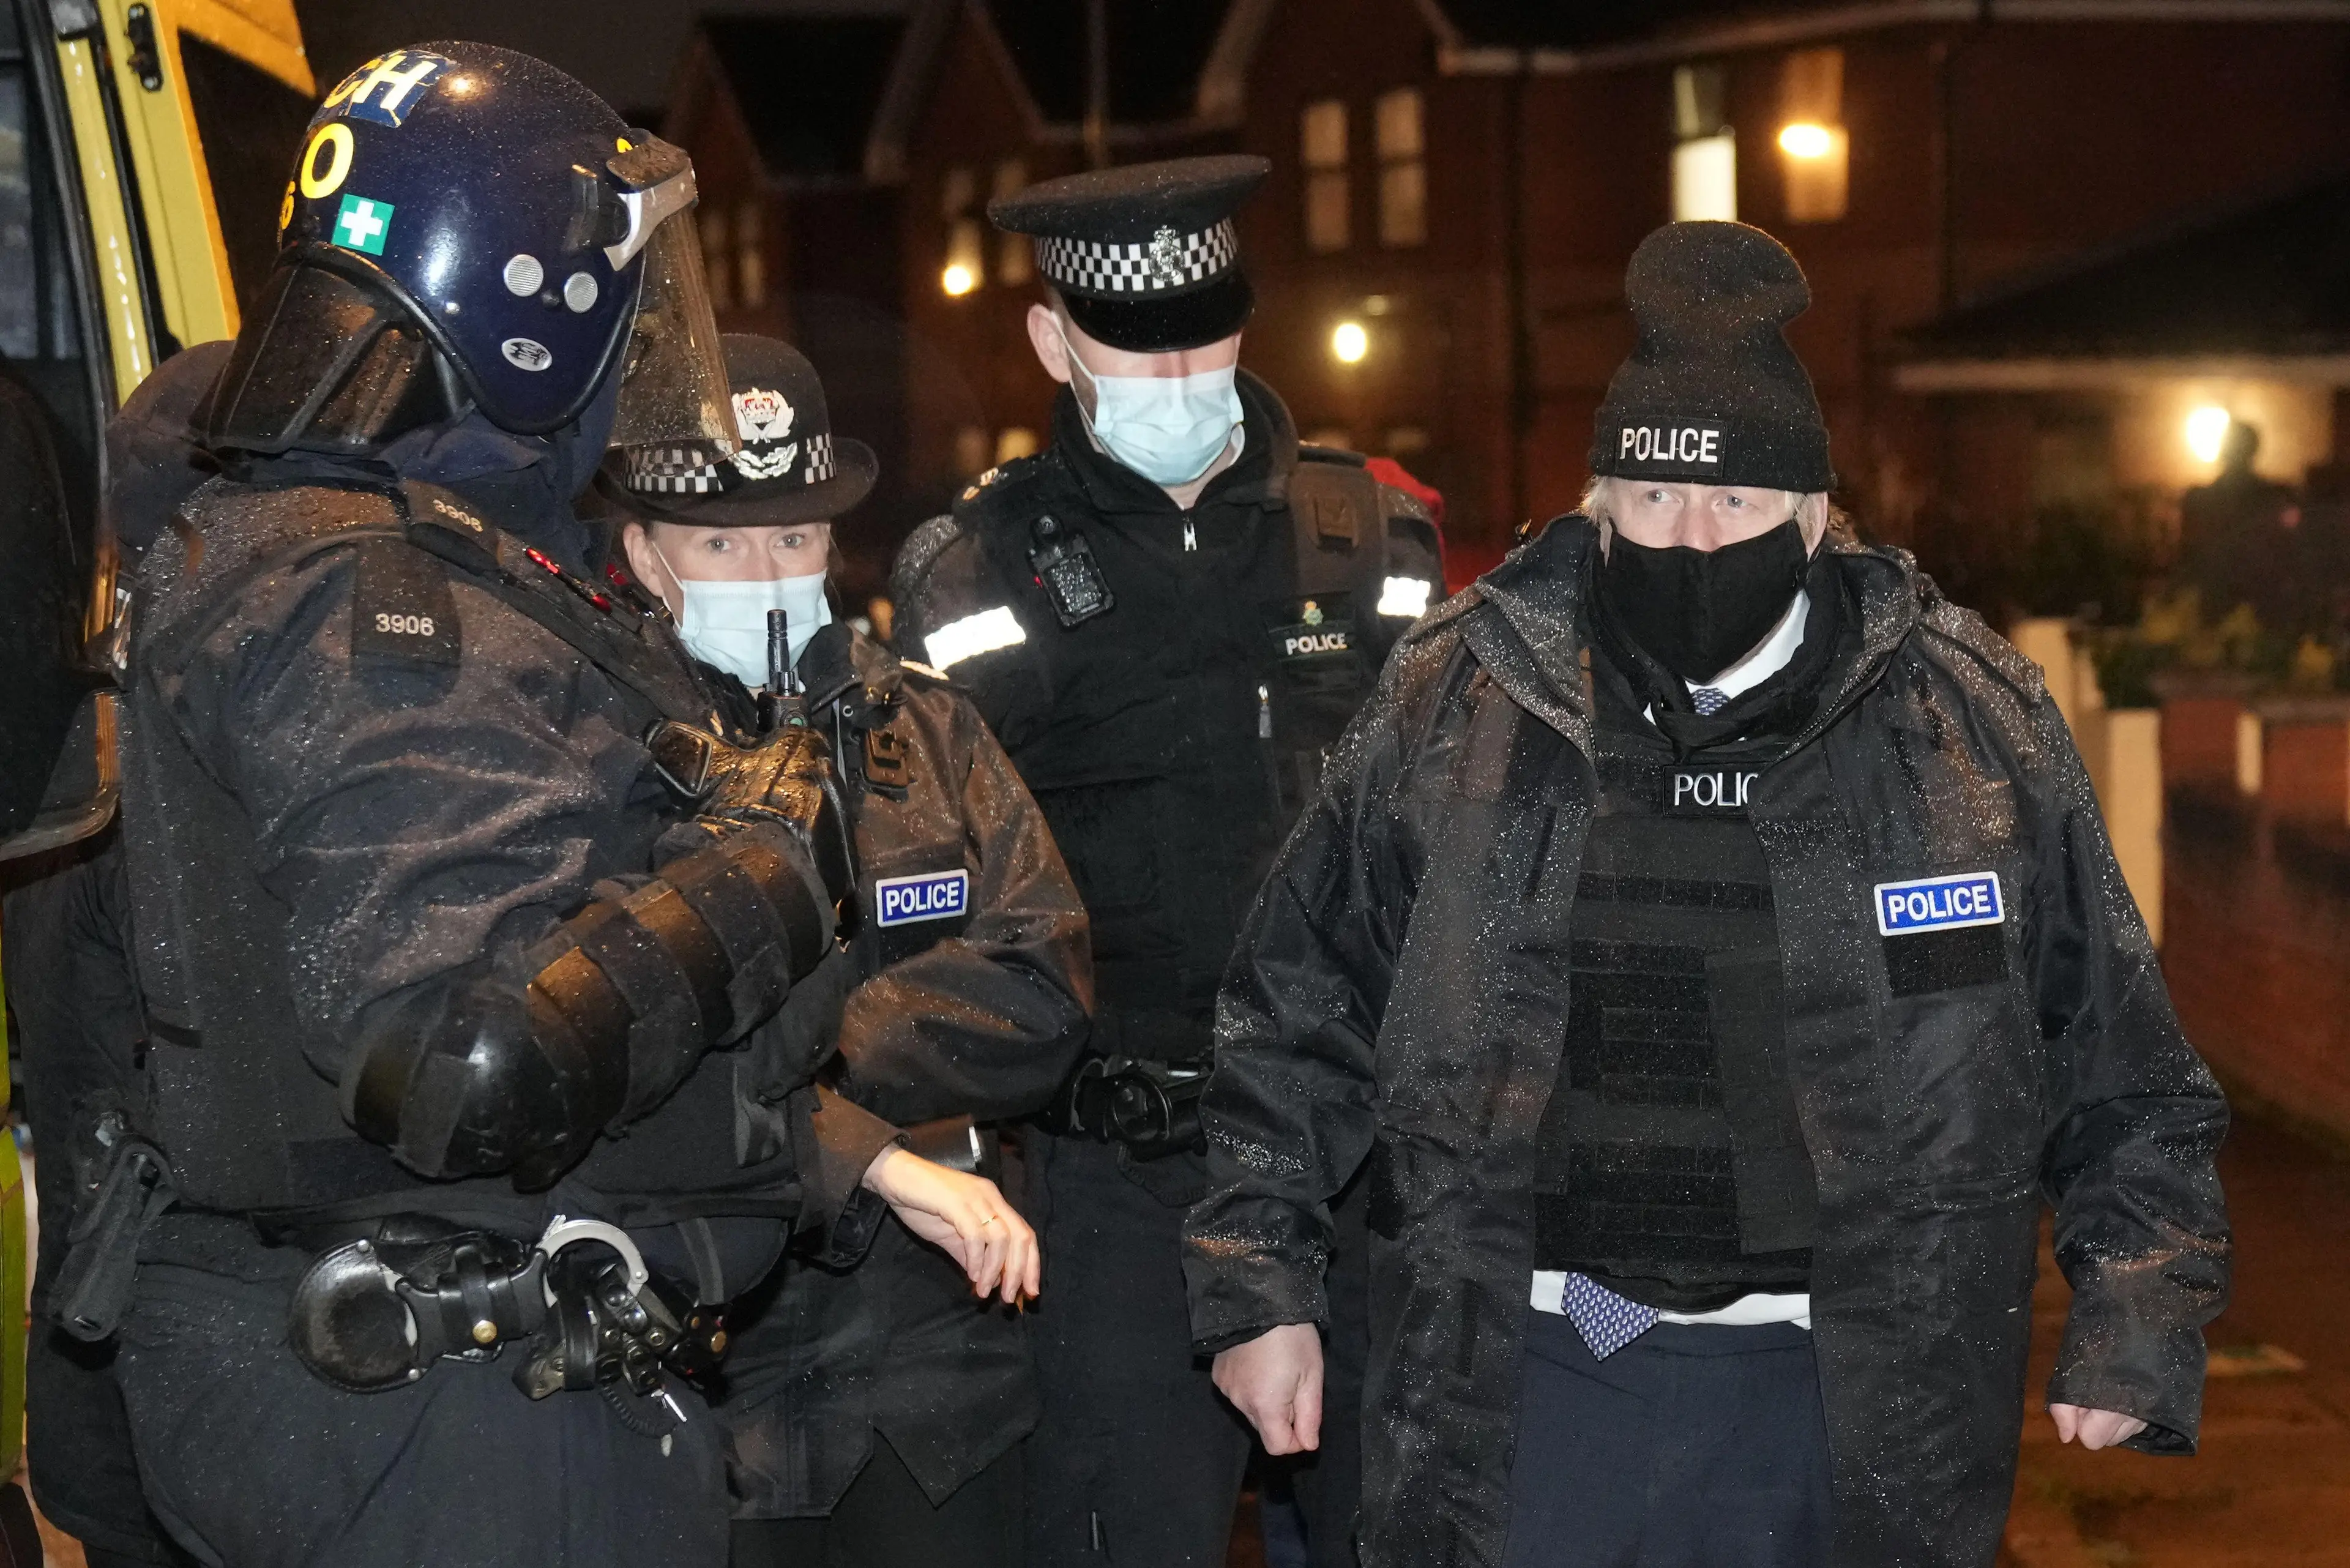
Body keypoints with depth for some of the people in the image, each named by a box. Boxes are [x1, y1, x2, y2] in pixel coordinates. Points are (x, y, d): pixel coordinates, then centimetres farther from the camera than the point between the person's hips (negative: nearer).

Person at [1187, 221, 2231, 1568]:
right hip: (1524, 1380, 0)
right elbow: (1298, 1013, 8)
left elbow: (2119, 1065, 7)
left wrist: (2139, 1331, 4)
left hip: (1842, 1399, 0)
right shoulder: (1456, 706, 0)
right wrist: (1259, 1287, 6)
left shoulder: (1970, 723, 0)